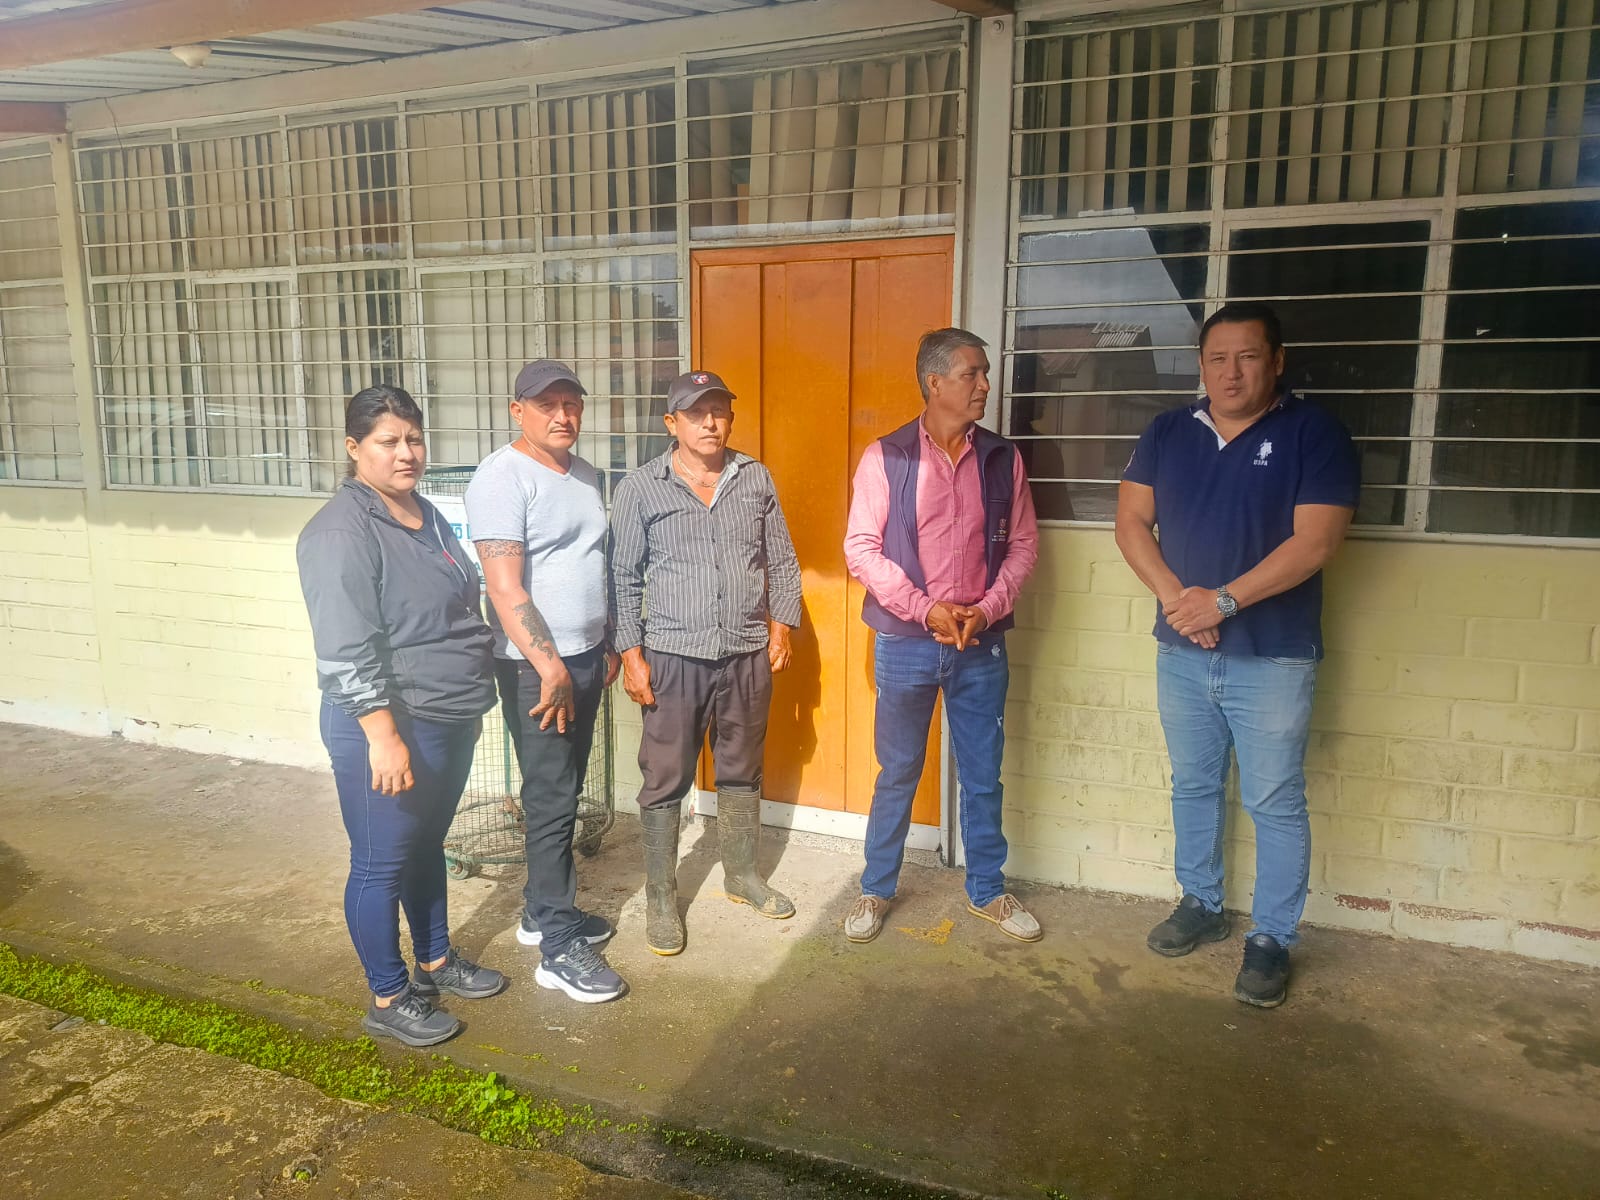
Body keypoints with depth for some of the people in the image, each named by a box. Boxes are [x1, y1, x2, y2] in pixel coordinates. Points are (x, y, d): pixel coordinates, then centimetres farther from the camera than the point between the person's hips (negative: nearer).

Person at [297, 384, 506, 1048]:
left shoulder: (425, 514, 9)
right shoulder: (343, 531, -18)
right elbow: (347, 650, -23)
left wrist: (472, 697, 21)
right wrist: (383, 737, -25)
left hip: (450, 720, 9)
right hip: (388, 726, -9)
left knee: (427, 845, 23)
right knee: (382, 864, 7)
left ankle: (436, 962, 40)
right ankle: (388, 1000, 23)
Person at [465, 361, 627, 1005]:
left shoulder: (584, 474, 12)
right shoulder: (502, 477, -14)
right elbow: (505, 588, -21)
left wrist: (608, 645, 18)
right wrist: (549, 665, -24)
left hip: (585, 658, 8)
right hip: (536, 666, -8)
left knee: (562, 793, 17)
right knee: (551, 800, -3)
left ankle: (542, 910, 32)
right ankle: (559, 949, 7)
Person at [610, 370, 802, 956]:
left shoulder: (756, 479, 6)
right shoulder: (640, 488, -3)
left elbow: (782, 561, 12)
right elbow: (623, 578, -2)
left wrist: (782, 624, 4)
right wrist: (631, 653, -7)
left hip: (748, 655, 3)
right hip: (673, 658, -3)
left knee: (741, 772, 16)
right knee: (665, 781, 5)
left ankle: (742, 875, 34)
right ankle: (660, 897, 20)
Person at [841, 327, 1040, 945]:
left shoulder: (1003, 458, 2)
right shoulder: (886, 457, -7)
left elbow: (1023, 544, 5)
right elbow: (860, 548, -9)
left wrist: (988, 609, -10)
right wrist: (927, 610, -15)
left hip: (982, 644, 3)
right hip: (905, 642, -2)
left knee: (983, 775, 13)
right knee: (897, 773, 11)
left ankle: (986, 890, 32)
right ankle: (876, 889, 28)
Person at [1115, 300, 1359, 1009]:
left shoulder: (1313, 436, -7)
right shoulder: (1167, 434, 6)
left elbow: (1314, 542, -15)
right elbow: (1131, 521, 2)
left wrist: (1223, 601, -20)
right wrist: (1174, 595, -12)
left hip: (1272, 657, -4)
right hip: (1182, 651, 4)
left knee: (1274, 803, 4)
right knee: (1192, 787, 17)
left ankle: (1271, 939, 19)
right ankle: (1201, 905, 35)